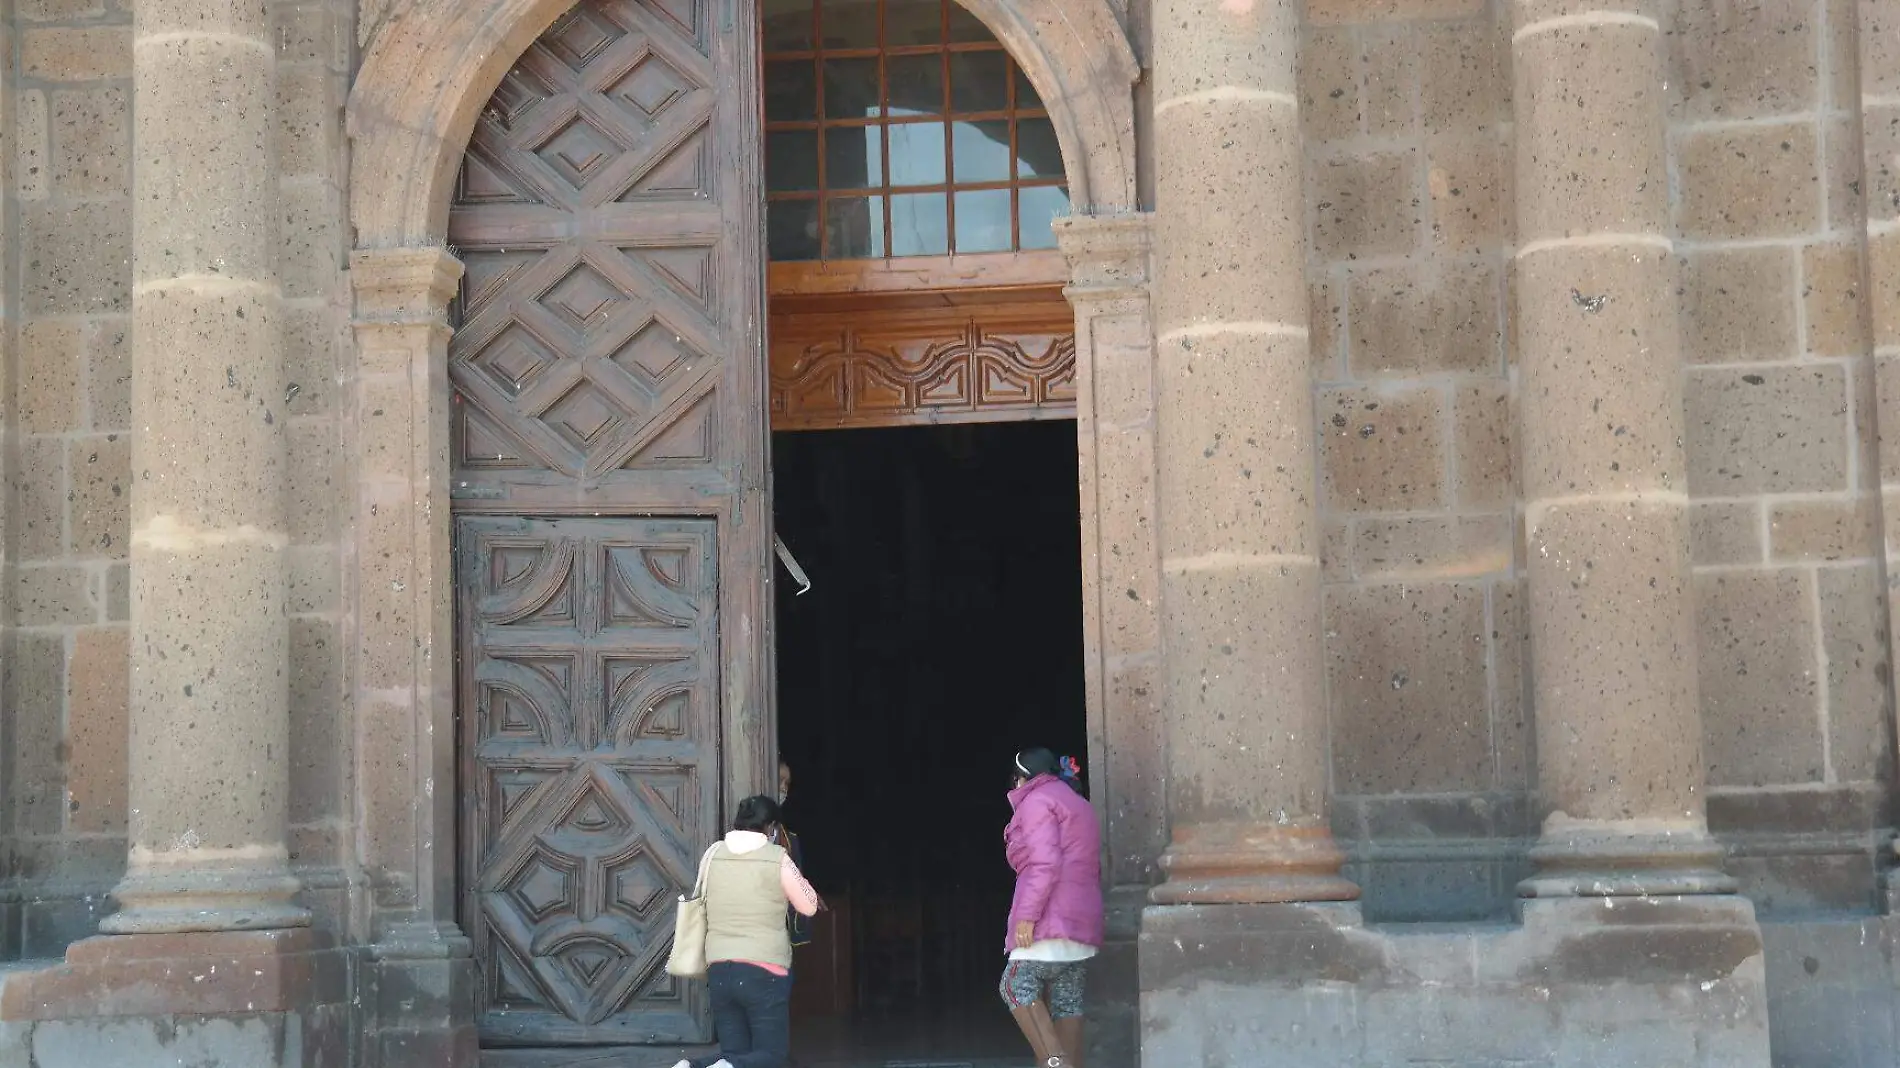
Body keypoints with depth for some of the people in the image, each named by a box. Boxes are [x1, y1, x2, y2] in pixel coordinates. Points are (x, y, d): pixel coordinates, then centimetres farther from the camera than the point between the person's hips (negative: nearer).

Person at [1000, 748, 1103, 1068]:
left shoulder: (1037, 801, -3)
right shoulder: (1079, 805, 28)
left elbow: (1044, 862, -16)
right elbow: (1091, 868, 29)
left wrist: (1027, 914, -19)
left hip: (1051, 918, -9)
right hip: (1082, 920, 9)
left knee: (1017, 985, -7)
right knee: (1066, 996, 6)